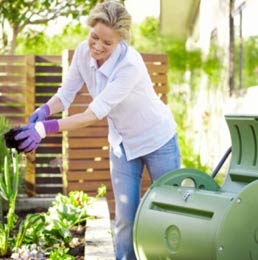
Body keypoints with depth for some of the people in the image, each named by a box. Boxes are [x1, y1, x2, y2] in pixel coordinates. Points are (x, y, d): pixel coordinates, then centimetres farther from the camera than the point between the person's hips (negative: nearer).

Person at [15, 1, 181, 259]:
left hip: (157, 140, -5)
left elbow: (95, 113, -37)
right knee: (125, 218, 3)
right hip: (122, 143, 5)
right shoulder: (83, 52, -14)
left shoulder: (130, 64, -33)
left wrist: (46, 128, -45)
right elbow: (65, 94, -7)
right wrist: (44, 110, -29)